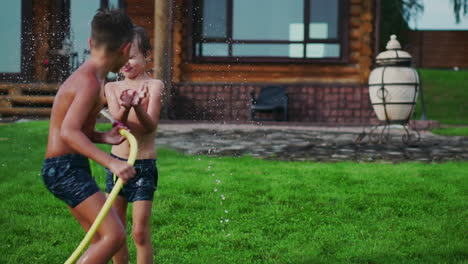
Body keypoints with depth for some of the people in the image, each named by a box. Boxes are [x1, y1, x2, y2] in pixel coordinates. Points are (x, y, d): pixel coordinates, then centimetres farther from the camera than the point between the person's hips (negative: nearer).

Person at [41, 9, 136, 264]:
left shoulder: (85, 77, 13)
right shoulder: (90, 82, -17)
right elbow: (68, 132, -29)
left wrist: (104, 137, 3)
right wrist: (111, 162, -37)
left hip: (70, 169, 10)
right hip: (65, 169, -10)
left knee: (102, 239, 15)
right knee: (114, 235, -17)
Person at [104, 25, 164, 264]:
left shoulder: (153, 85, -7)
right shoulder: (112, 87, 4)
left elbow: (150, 125, -17)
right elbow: (117, 122, -12)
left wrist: (138, 107, -38)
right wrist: (125, 108, -34)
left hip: (144, 165, -4)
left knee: (140, 233, -3)